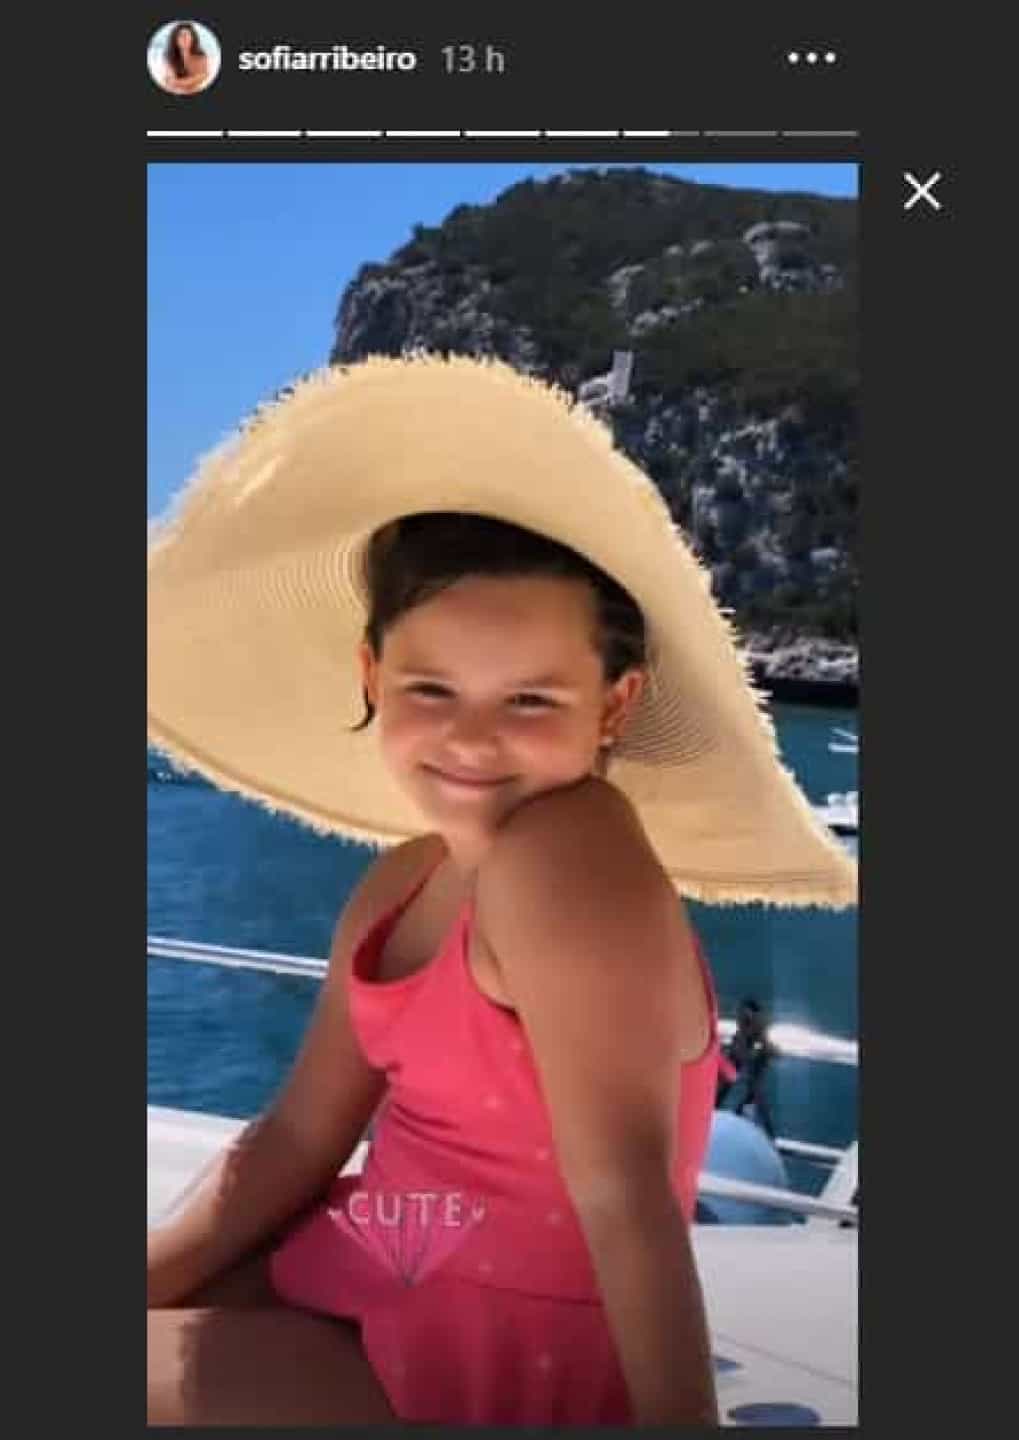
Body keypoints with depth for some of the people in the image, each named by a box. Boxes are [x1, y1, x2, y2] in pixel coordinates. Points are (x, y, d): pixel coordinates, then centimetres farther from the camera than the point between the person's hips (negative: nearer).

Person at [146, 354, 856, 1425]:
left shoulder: (567, 851, -24)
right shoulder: (402, 884, 0)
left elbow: (626, 1190, -29)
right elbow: (300, 1138, 4)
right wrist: (149, 1276, -3)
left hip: (514, 1365, -7)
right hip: (376, 1291, 7)